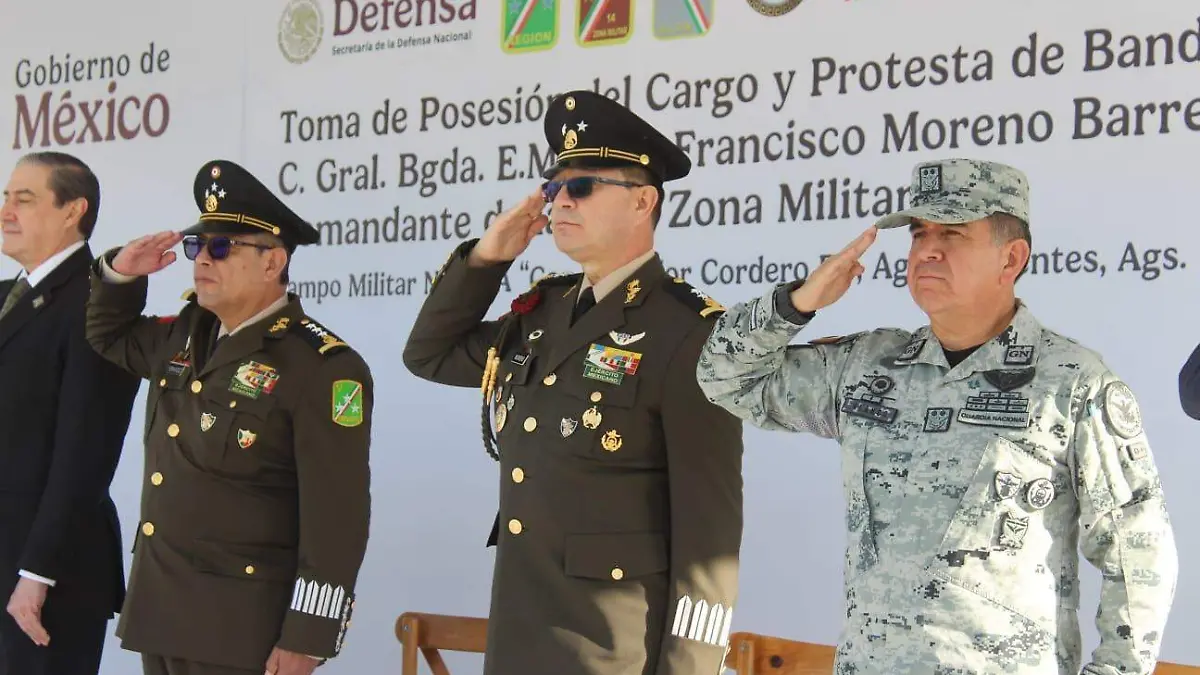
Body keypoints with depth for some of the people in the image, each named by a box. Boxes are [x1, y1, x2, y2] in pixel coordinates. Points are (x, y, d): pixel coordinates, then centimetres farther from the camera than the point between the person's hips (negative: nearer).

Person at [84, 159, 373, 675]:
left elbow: (337, 517, -17)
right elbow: (110, 338, 31)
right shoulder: (184, 336, 10)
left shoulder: (323, 368, -14)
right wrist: (120, 273, 10)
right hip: (157, 613, 8)